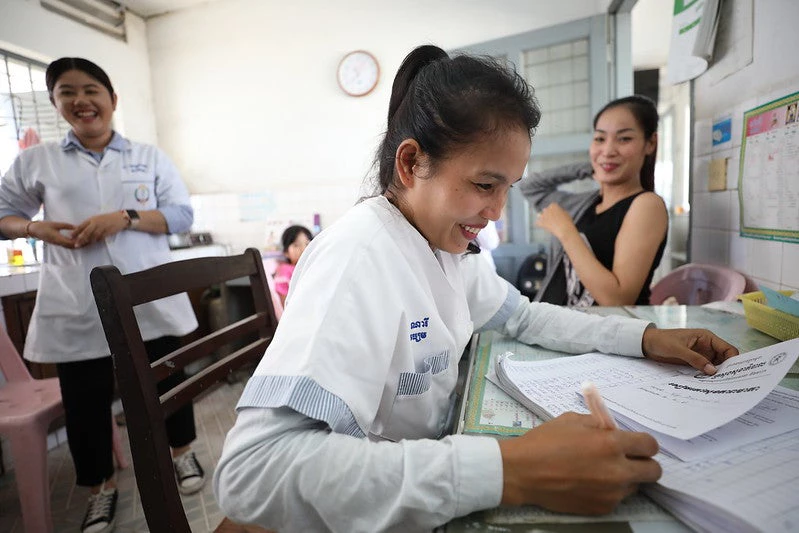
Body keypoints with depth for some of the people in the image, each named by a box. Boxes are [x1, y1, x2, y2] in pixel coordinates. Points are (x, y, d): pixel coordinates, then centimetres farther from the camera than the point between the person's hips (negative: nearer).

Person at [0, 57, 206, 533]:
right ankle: (103, 488, 32)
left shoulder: (150, 157, 6)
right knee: (86, 400, 9)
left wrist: (126, 218, -15)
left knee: (167, 381, 12)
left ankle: (183, 452, 37)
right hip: (78, 309, 1)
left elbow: (183, 214, 0)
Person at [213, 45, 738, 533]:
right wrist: (507, 471, -42)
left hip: (427, 475, 7)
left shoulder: (442, 244, -2)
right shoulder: (358, 255, -29)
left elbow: (524, 316, 10)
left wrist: (644, 338, -3)